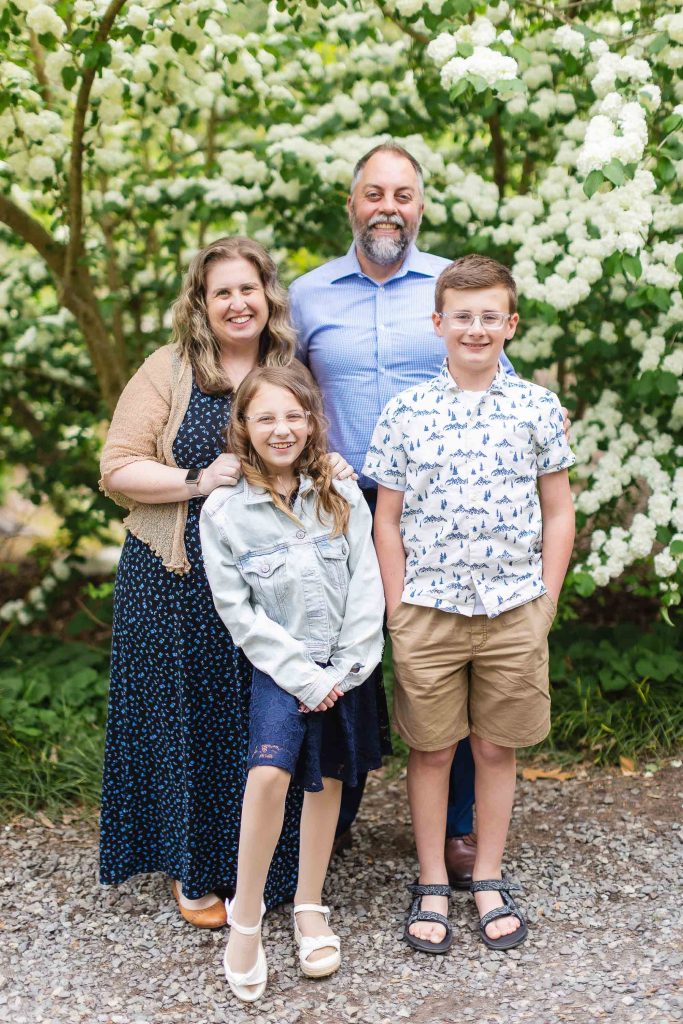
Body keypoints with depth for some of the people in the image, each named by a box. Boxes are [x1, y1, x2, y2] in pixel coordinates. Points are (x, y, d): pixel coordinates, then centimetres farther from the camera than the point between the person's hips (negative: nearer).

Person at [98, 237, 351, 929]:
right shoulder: (169, 370, -2)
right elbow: (117, 469, -6)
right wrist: (197, 480, -18)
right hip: (180, 582, -3)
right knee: (189, 718, 5)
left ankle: (263, 868, 25)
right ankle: (193, 871, 22)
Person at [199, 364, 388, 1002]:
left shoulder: (342, 498, 2)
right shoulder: (223, 512, -4)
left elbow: (366, 592, 0)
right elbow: (238, 612, -7)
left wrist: (343, 670, -9)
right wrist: (301, 675, -12)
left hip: (344, 667, 3)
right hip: (278, 666, -3)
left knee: (327, 779, 10)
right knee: (269, 771, -21)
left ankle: (309, 907, 28)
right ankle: (245, 915, -5)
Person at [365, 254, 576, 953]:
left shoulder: (538, 409, 1)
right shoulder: (405, 411, -1)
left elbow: (558, 515, 6)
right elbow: (387, 521, 3)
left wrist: (545, 604, 1)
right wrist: (396, 610, -2)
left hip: (514, 611, 0)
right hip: (428, 609, 0)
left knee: (495, 747, 11)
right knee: (431, 748, 9)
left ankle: (488, 880, 27)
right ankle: (432, 885, 24)